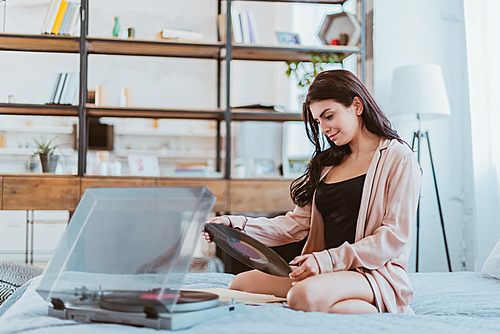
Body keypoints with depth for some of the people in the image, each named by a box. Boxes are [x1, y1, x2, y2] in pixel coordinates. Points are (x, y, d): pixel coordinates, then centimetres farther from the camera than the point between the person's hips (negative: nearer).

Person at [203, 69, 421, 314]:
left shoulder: (398, 158, -1)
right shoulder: (327, 163, 20)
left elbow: (396, 236, -10)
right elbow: (298, 222, 13)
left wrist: (329, 260, -18)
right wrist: (235, 224, 0)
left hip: (376, 273, -7)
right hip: (329, 272, 8)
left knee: (306, 295, -36)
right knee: (241, 283, -10)